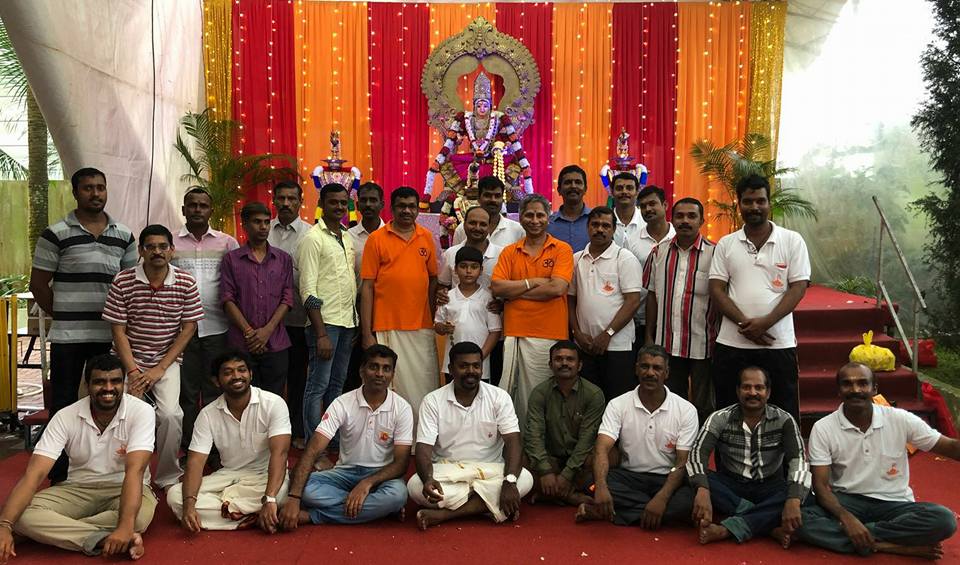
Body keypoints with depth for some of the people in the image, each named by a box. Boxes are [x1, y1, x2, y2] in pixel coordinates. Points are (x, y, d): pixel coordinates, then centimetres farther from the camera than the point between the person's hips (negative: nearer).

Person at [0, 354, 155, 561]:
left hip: (124, 489, -2)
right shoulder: (65, 417, -11)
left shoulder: (141, 411, -19)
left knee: (142, 514, -37)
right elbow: (34, 473, -19)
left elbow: (135, 470, -30)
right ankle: (104, 540, -27)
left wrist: (125, 526, -44)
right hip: (78, 489, 2)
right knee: (23, 515, -24)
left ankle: (60, 529, -18)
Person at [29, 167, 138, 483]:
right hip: (67, 337, -3)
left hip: (110, 335, 3)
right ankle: (59, 475, 18)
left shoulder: (124, 235, 8)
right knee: (64, 405, 6)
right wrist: (63, 316, 1)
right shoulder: (56, 234, -2)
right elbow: (38, 284, 1)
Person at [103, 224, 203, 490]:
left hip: (168, 360, 0)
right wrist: (133, 372, -12)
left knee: (170, 414, -21)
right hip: (130, 359, 0)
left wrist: (160, 369, -8)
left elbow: (188, 328, -3)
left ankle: (168, 477, 2)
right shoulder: (123, 281, -7)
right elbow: (118, 330, -4)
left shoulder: (186, 282, -6)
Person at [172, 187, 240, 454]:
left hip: (217, 328, 0)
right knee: (186, 391, 8)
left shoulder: (227, 243, 6)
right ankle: (187, 449, 18)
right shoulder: (171, 242, 6)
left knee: (215, 391, 6)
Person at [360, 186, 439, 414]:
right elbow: (367, 287, -2)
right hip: (387, 328, -2)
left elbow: (433, 279, 13)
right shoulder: (377, 239, -1)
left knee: (424, 387, 6)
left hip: (422, 327, 3)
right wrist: (367, 333, -6)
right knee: (390, 388, 3)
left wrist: (435, 319, 5)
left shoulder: (427, 237, 8)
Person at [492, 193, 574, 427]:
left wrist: (513, 291, -5)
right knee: (507, 395, 3)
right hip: (513, 334, 3)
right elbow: (497, 287, -1)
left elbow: (557, 288, -11)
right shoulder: (509, 252, 12)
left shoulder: (562, 250, 3)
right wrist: (534, 282, -7)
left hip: (548, 336, -3)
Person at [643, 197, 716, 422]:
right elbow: (652, 296, 9)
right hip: (666, 344, 3)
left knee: (704, 406, 9)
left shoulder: (714, 253, -5)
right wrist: (649, 336, 7)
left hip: (703, 344, -3)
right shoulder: (659, 252, 6)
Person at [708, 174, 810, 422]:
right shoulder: (726, 244, 7)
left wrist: (765, 322, -14)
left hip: (779, 344, -1)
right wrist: (744, 323, -12)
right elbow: (716, 289, 1)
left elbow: (798, 287, -3)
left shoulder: (792, 240, 3)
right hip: (732, 344, 2)